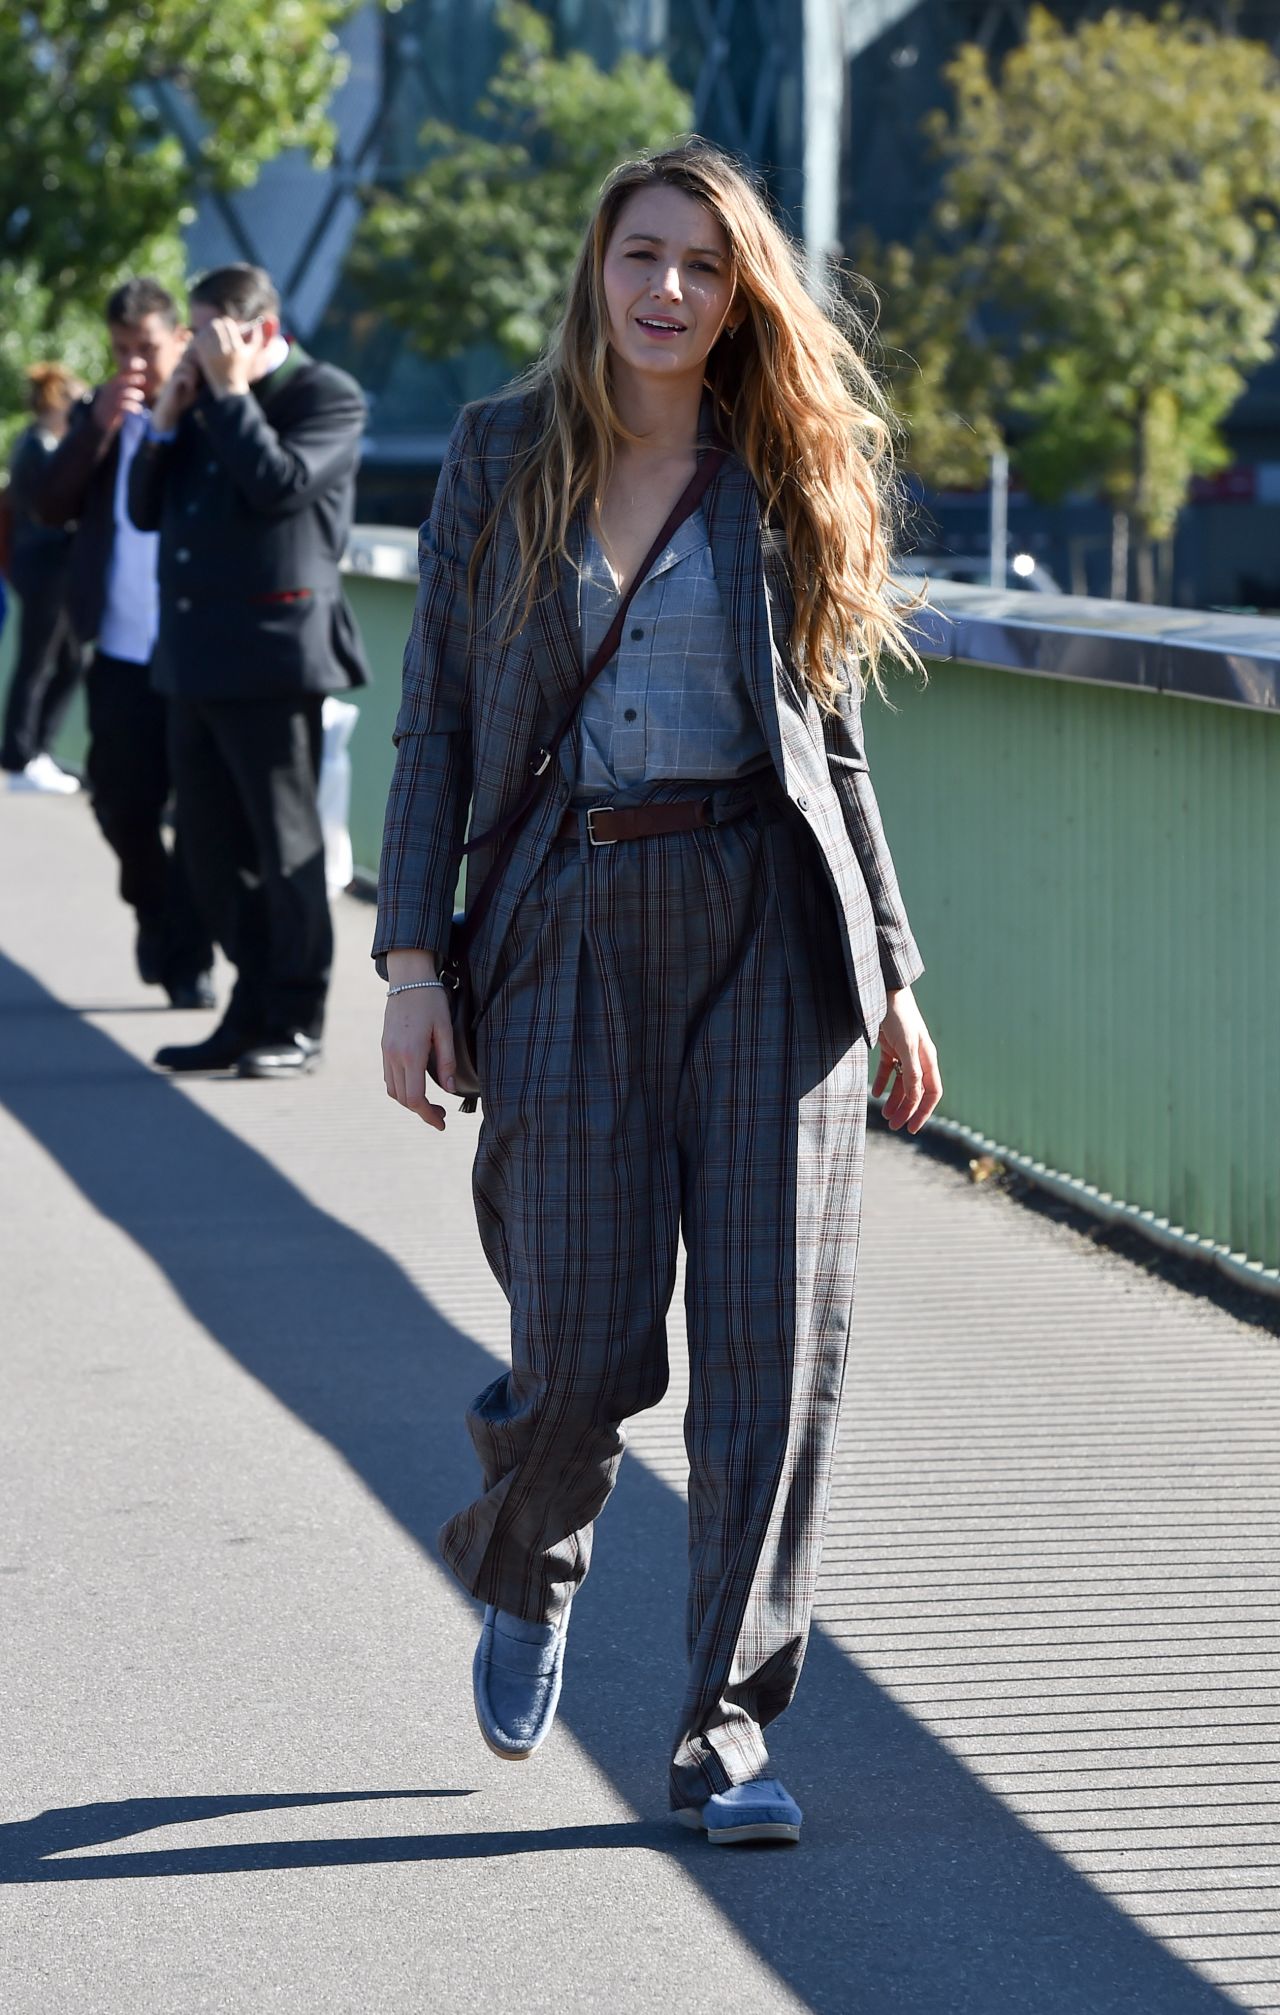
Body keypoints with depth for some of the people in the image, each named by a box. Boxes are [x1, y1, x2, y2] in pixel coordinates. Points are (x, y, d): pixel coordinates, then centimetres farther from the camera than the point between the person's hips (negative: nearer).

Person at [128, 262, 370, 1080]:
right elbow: (146, 510, 16)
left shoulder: (328, 396, -5)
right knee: (214, 844, 11)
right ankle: (253, 1011, 19)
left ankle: (297, 1022, 7)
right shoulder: (206, 400, 17)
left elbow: (280, 485, -20)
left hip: (271, 655, -8)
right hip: (196, 658, 8)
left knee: (284, 844, -1)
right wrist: (167, 423, 2)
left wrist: (231, 395, -15)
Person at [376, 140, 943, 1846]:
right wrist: (411, 958, -2)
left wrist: (893, 978, 9)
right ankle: (522, 1572, 31)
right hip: (572, 922, -1)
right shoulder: (502, 458, 7)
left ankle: (729, 1728, 1)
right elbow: (439, 715, 6)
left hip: (767, 923, 1)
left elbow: (831, 736, 12)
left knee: (772, 1331, -7)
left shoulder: (786, 478, 8)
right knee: (585, 1342, -4)